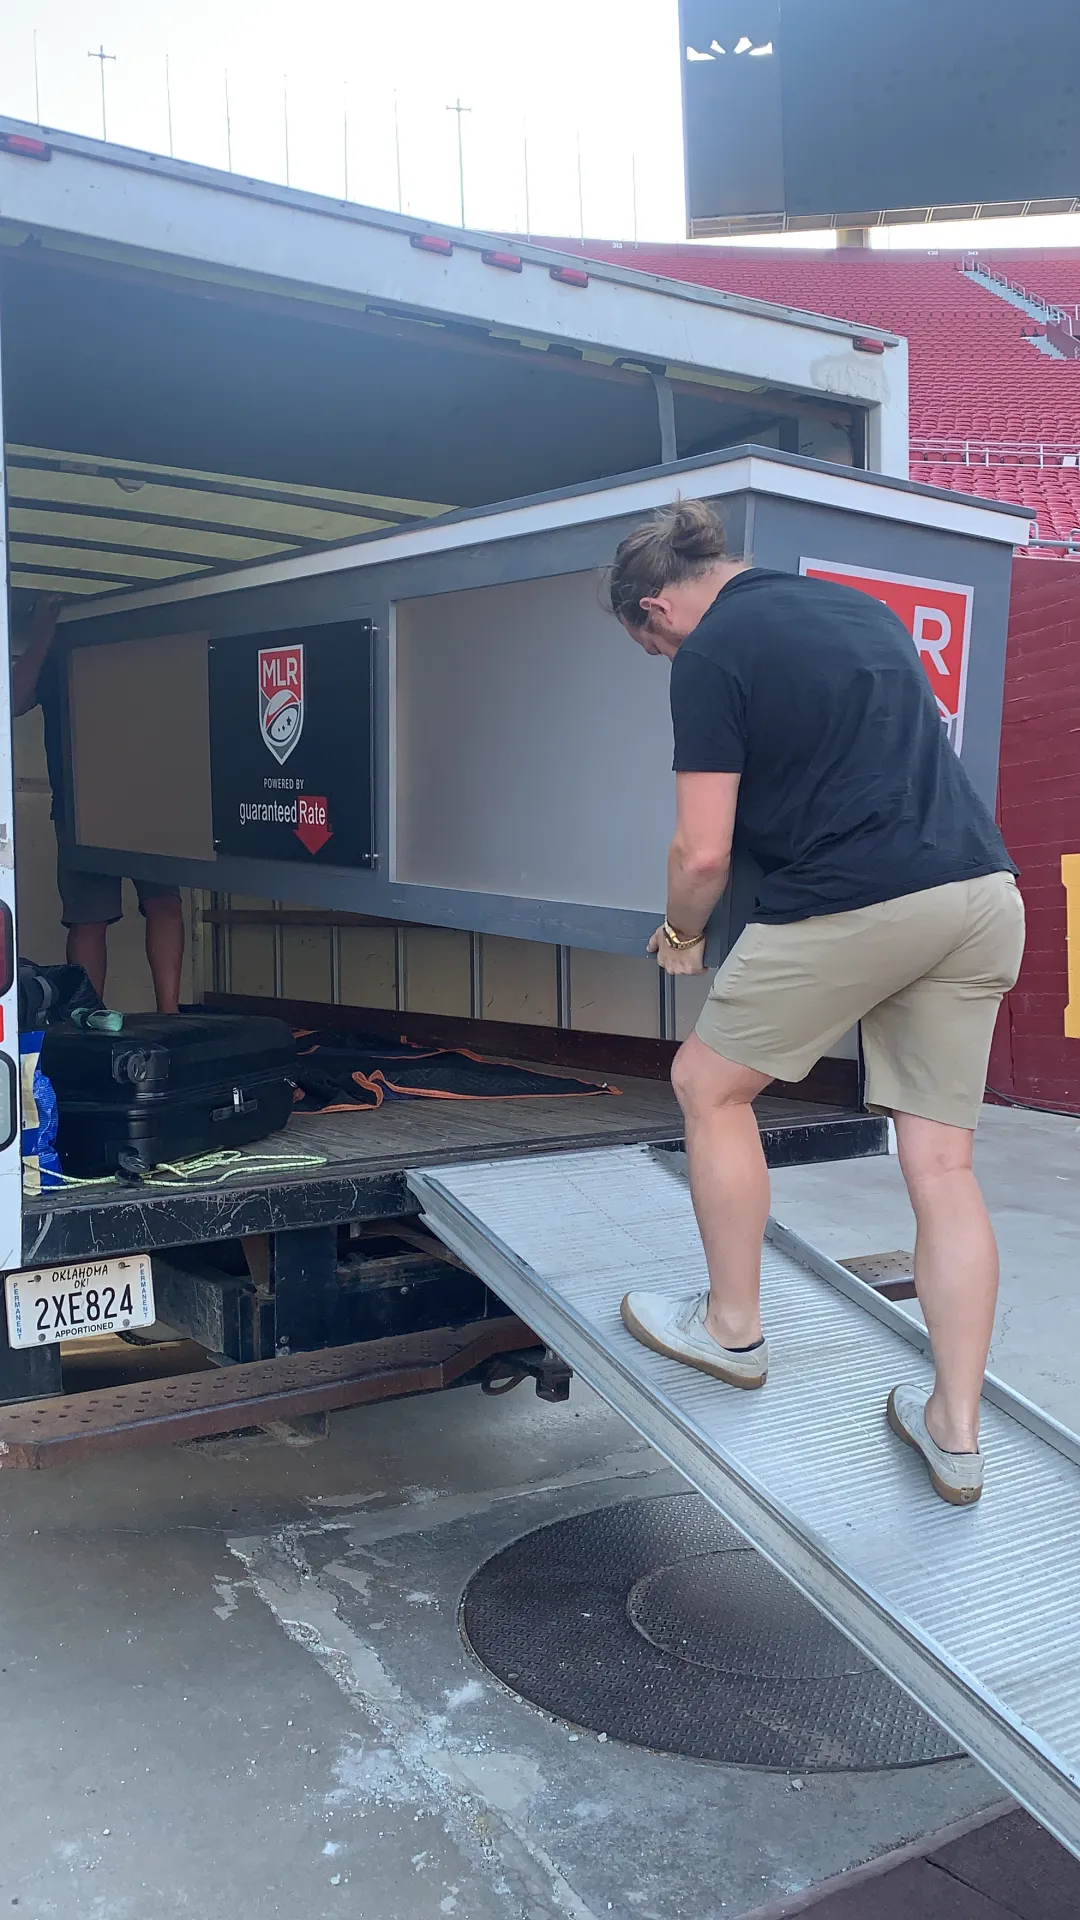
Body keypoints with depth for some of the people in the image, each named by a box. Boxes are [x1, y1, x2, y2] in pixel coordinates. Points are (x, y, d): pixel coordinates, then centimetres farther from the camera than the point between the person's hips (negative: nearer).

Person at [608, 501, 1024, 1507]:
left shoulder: (710, 655, -3)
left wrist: (680, 935, 13)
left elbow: (703, 853, -8)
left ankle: (733, 1328, 26)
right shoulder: (862, 607, 21)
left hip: (852, 906, -8)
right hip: (986, 894, 8)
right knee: (941, 1163, 10)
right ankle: (955, 1432, 16)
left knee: (708, 1083, 15)